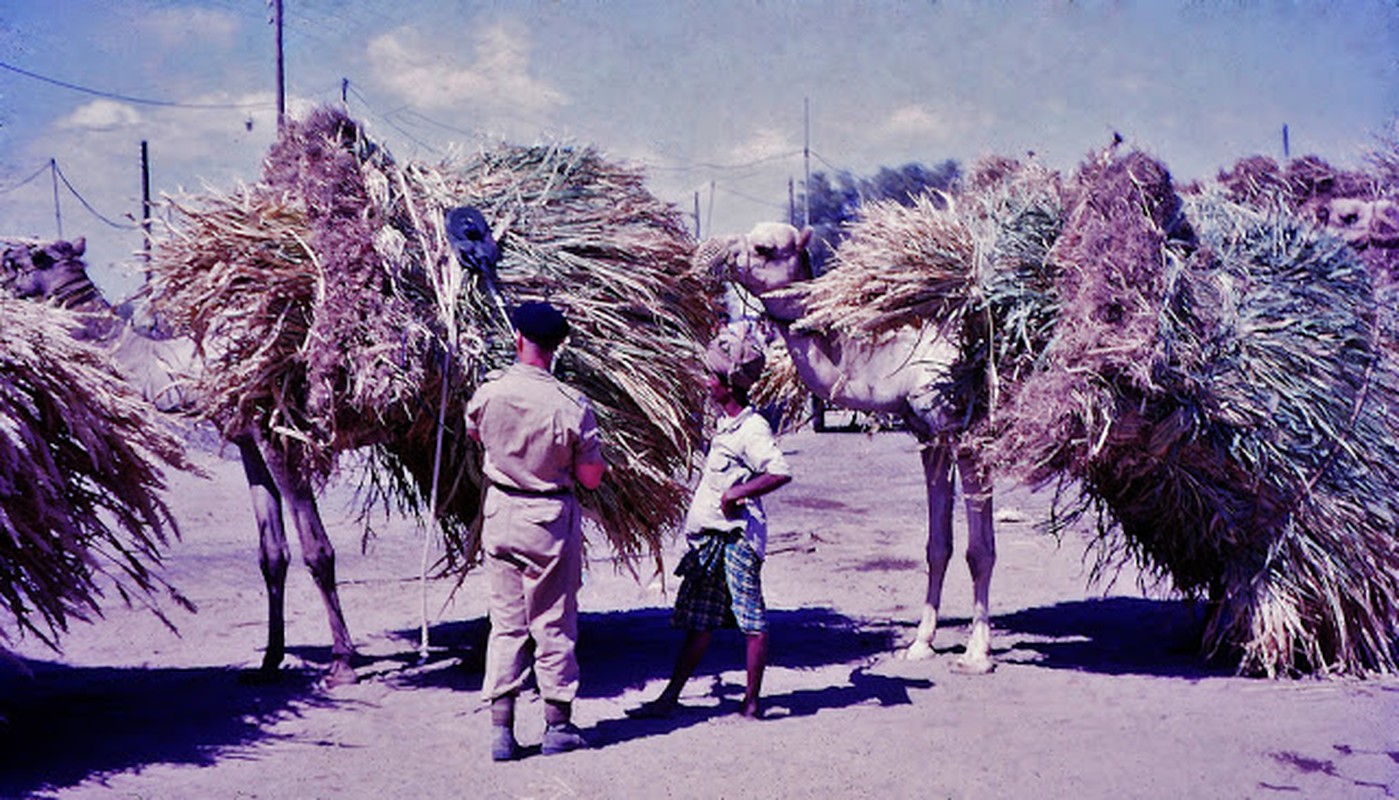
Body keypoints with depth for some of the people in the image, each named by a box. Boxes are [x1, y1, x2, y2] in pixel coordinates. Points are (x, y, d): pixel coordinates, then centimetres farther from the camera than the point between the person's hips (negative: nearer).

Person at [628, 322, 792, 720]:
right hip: (709, 537, 9)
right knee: (698, 622, 10)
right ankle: (670, 698, 13)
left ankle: (751, 701, 7)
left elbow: (781, 472, -27)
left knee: (751, 621, 0)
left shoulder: (753, 428, -15)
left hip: (737, 537, -9)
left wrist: (736, 493, -24)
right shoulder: (724, 424, 13)